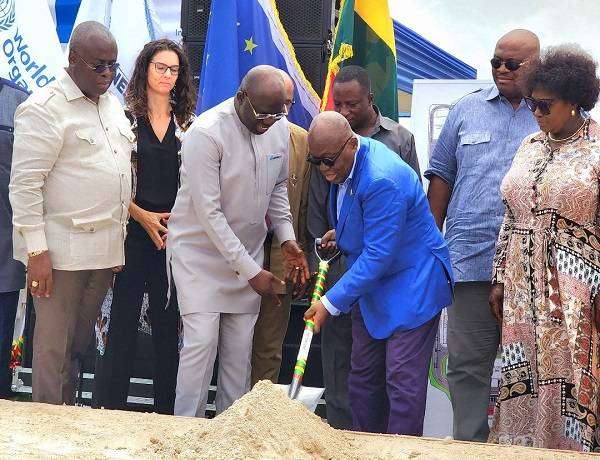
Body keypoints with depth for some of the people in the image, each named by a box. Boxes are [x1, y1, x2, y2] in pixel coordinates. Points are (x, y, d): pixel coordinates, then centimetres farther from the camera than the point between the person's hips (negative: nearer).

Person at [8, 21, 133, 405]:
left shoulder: (112, 103, 14)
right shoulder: (44, 108, -11)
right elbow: (25, 184, -14)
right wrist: (36, 250, -17)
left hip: (105, 246, 7)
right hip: (61, 249, -7)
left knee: (80, 343, 13)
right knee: (54, 346, 0)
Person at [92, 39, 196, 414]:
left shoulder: (186, 124, 11)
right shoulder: (126, 119, 2)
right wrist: (142, 215, -11)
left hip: (175, 237, 3)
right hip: (133, 233, -2)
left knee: (168, 322, 5)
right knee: (124, 319, -1)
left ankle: (166, 409, 13)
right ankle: (111, 406, 6)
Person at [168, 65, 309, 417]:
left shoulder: (280, 129, -2)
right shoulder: (206, 133, -23)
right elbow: (209, 213, -23)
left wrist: (287, 238, 0)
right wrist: (251, 272, -22)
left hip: (247, 250, 6)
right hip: (200, 248, -6)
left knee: (240, 346, 7)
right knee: (202, 341, -11)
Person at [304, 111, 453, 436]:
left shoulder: (383, 180, -29)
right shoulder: (345, 162, 1)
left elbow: (378, 256, -28)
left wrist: (331, 303, -25)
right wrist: (344, 232, 8)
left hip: (410, 285, -10)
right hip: (372, 285, 10)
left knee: (403, 382, -7)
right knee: (363, 376, 12)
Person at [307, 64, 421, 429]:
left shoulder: (400, 139, 3)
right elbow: (316, 204, 8)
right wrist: (320, 255, 2)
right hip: (340, 260, 1)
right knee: (339, 350, 5)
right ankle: (342, 434, 13)